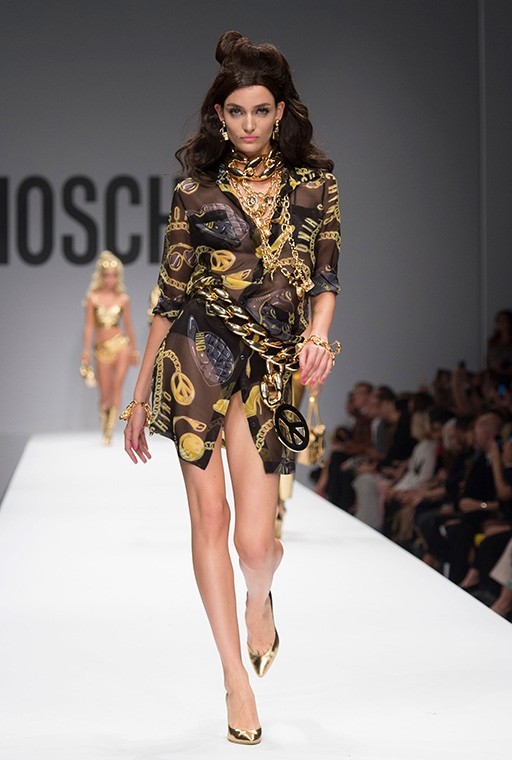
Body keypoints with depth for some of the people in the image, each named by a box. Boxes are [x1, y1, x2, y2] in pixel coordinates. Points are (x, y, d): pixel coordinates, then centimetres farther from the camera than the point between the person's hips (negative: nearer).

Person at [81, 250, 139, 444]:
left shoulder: (123, 299, 5)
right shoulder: (92, 297, 1)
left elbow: (128, 326, 11)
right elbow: (89, 325, 0)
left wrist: (134, 350, 13)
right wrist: (86, 351, -6)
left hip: (121, 344, 0)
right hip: (102, 348, 0)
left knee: (117, 385, -12)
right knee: (104, 393, 3)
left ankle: (110, 430, -9)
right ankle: (104, 423, 27)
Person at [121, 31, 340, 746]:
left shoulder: (314, 182, 10)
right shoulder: (195, 193, 7)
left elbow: (325, 275, 4)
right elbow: (171, 298, 10)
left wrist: (317, 334, -18)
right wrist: (139, 397, 9)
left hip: (269, 365, 0)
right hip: (199, 352, 0)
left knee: (256, 540, -7)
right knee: (209, 515, -2)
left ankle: (259, 599, 32)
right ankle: (236, 678, 11)